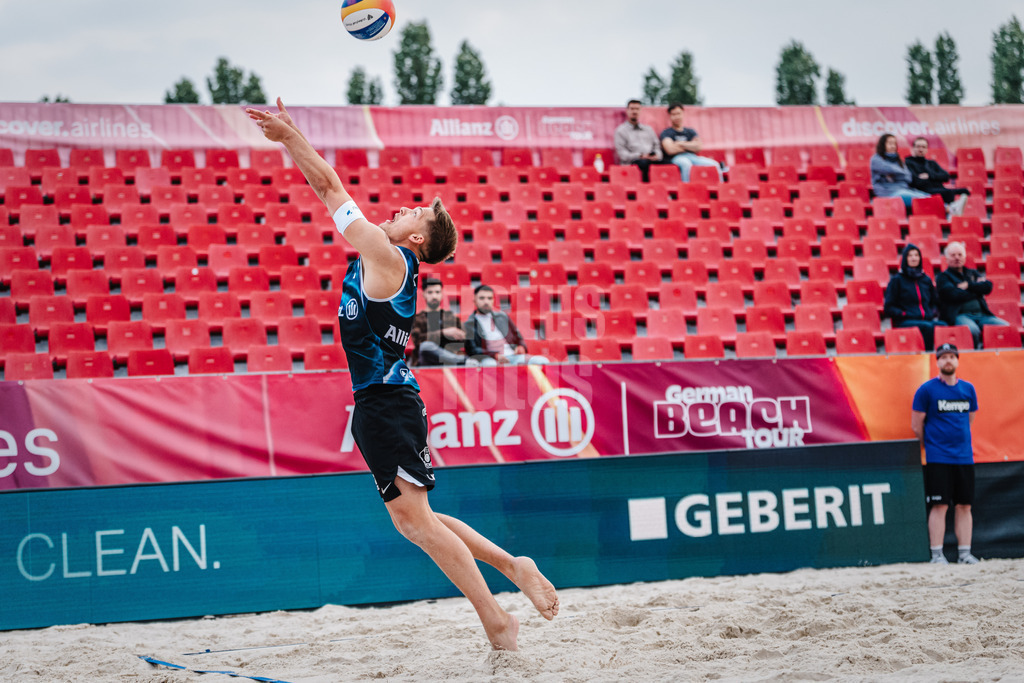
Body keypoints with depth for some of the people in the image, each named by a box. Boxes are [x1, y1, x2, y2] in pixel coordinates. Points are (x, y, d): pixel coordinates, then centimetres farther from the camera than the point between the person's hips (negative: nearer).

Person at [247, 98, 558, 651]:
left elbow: (332, 189, -6)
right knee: (412, 521, 12)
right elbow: (330, 190, 23)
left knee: (415, 518, -11)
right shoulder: (374, 252, 16)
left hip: (388, 403, -10)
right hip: (378, 403, 10)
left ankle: (495, 620, -11)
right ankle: (512, 567, 17)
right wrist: (290, 138, 21)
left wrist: (291, 137, -1)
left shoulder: (386, 256, -9)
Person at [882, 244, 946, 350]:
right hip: (905, 322, -4)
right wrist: (904, 314, -10)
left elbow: (935, 301, 34)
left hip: (928, 320, 4)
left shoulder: (926, 279, 23)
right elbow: (889, 308, 4)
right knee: (927, 327, -37)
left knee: (942, 326, -32)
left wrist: (934, 313, 12)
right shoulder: (897, 280, 9)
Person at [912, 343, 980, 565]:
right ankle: (937, 554, -3)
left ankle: (964, 552, 9)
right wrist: (932, 445, 8)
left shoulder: (968, 389, 10)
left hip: (964, 457, 4)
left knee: (964, 505, 4)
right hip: (937, 459, -4)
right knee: (939, 505, -7)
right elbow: (916, 425, 0)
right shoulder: (926, 390, -4)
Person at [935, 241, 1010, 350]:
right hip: (959, 315, -5)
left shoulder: (973, 273, 27)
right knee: (972, 329, -39)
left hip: (981, 315, 5)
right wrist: (977, 288, 5)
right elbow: (954, 294, -8)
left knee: (1005, 327, -21)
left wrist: (969, 285, -1)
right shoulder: (943, 277, 11)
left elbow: (988, 287, 9)